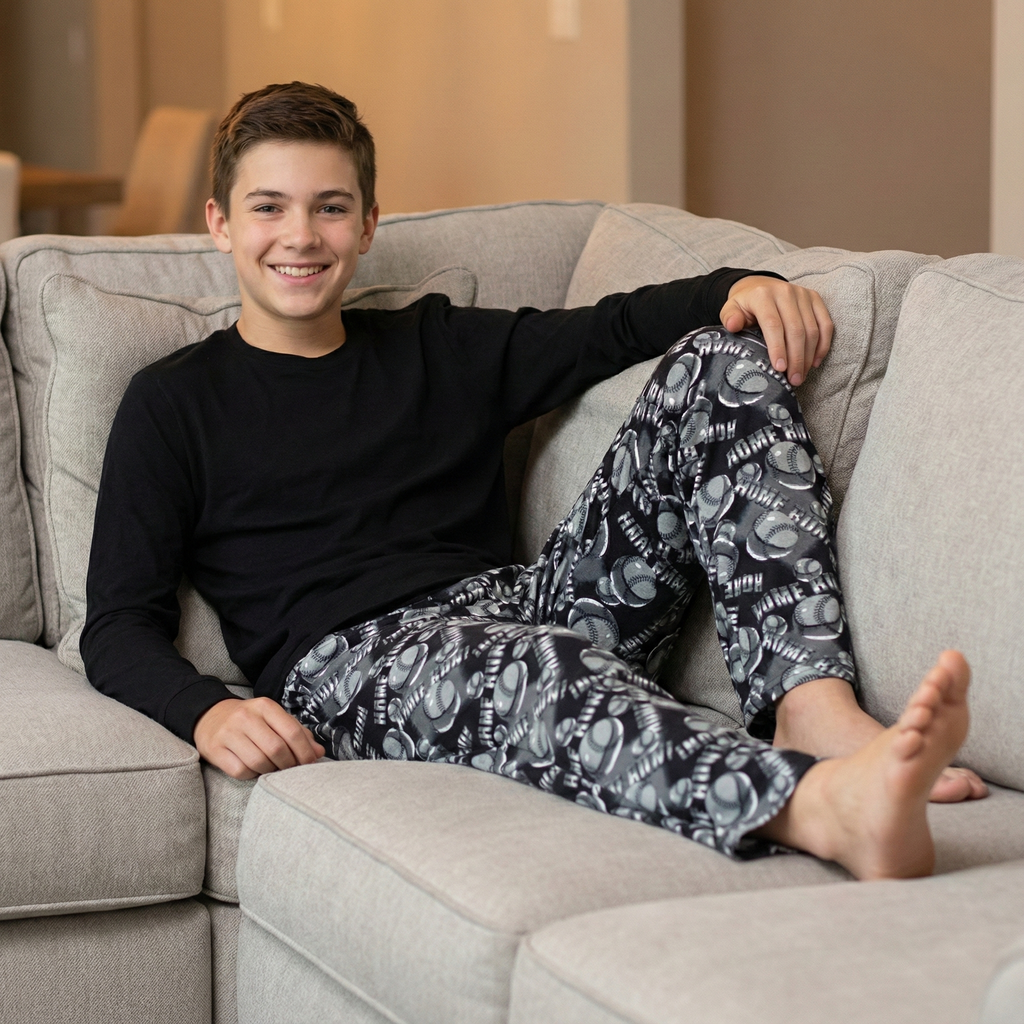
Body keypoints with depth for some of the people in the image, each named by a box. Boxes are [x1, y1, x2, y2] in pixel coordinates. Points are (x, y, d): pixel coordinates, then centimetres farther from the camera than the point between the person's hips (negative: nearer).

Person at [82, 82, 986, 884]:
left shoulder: (438, 349, 25)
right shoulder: (175, 403, 12)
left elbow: (613, 330, 19)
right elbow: (120, 625, 3)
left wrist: (741, 287, -3)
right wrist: (207, 713, -19)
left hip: (528, 603, 5)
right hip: (353, 666, -5)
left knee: (724, 361, -10)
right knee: (531, 663, -42)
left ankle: (815, 709, -31)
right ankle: (818, 805, -67)